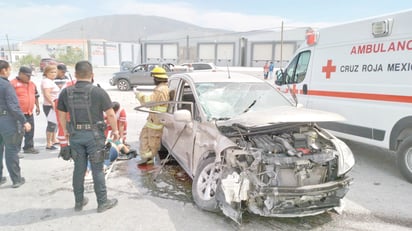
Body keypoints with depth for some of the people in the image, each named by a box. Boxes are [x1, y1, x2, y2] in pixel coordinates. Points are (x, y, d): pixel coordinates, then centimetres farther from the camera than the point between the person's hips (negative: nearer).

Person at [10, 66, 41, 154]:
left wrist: (37, 106, 19)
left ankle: (28, 147, 26)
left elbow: (35, 96, 25)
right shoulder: (13, 84, -10)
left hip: (29, 113, 7)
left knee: (30, 131, 13)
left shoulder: (32, 84, 14)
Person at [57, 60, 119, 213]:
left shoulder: (66, 93, 0)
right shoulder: (98, 92, -13)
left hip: (75, 135, 4)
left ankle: (79, 202, 27)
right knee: (97, 169, 6)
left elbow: (61, 115, 9)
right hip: (94, 135, -4)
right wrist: (115, 131, 2)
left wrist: (65, 130, 23)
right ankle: (102, 202, 16)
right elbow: (111, 114, -11)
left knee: (79, 168, 15)